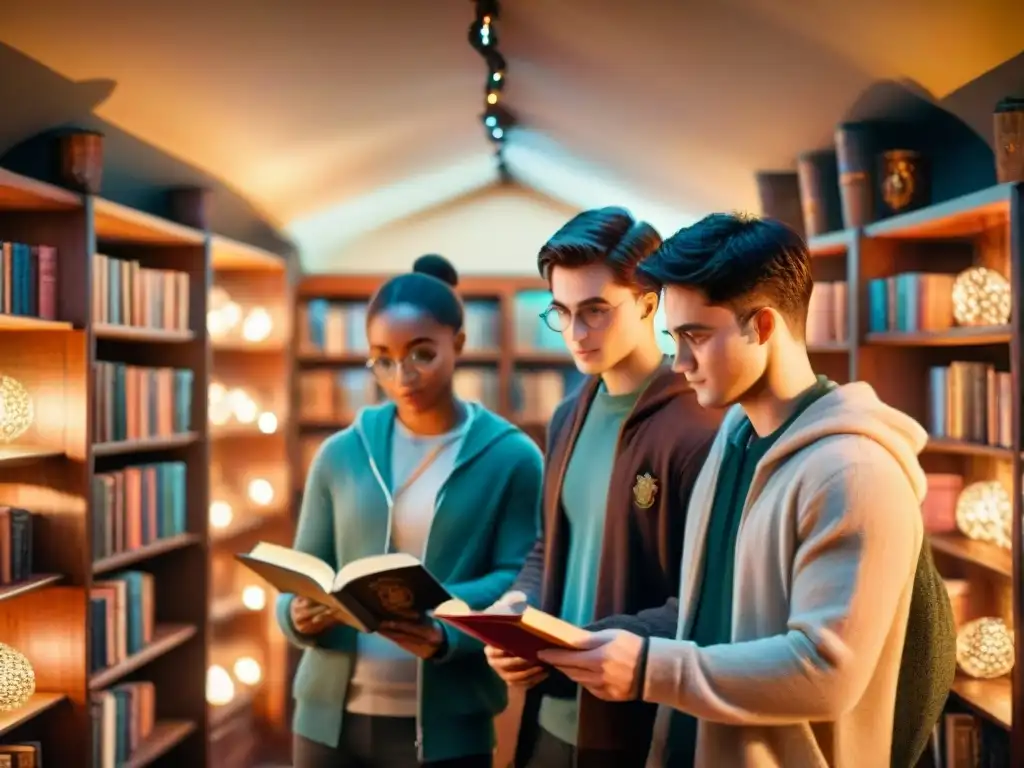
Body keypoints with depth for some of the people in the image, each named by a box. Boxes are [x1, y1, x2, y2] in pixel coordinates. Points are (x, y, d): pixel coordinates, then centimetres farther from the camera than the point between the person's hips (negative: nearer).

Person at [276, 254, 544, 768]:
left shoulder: (511, 457, -2)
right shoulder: (341, 453, 6)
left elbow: (518, 582, -7)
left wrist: (447, 630, -25)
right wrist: (300, 614, -14)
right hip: (330, 719, 3)